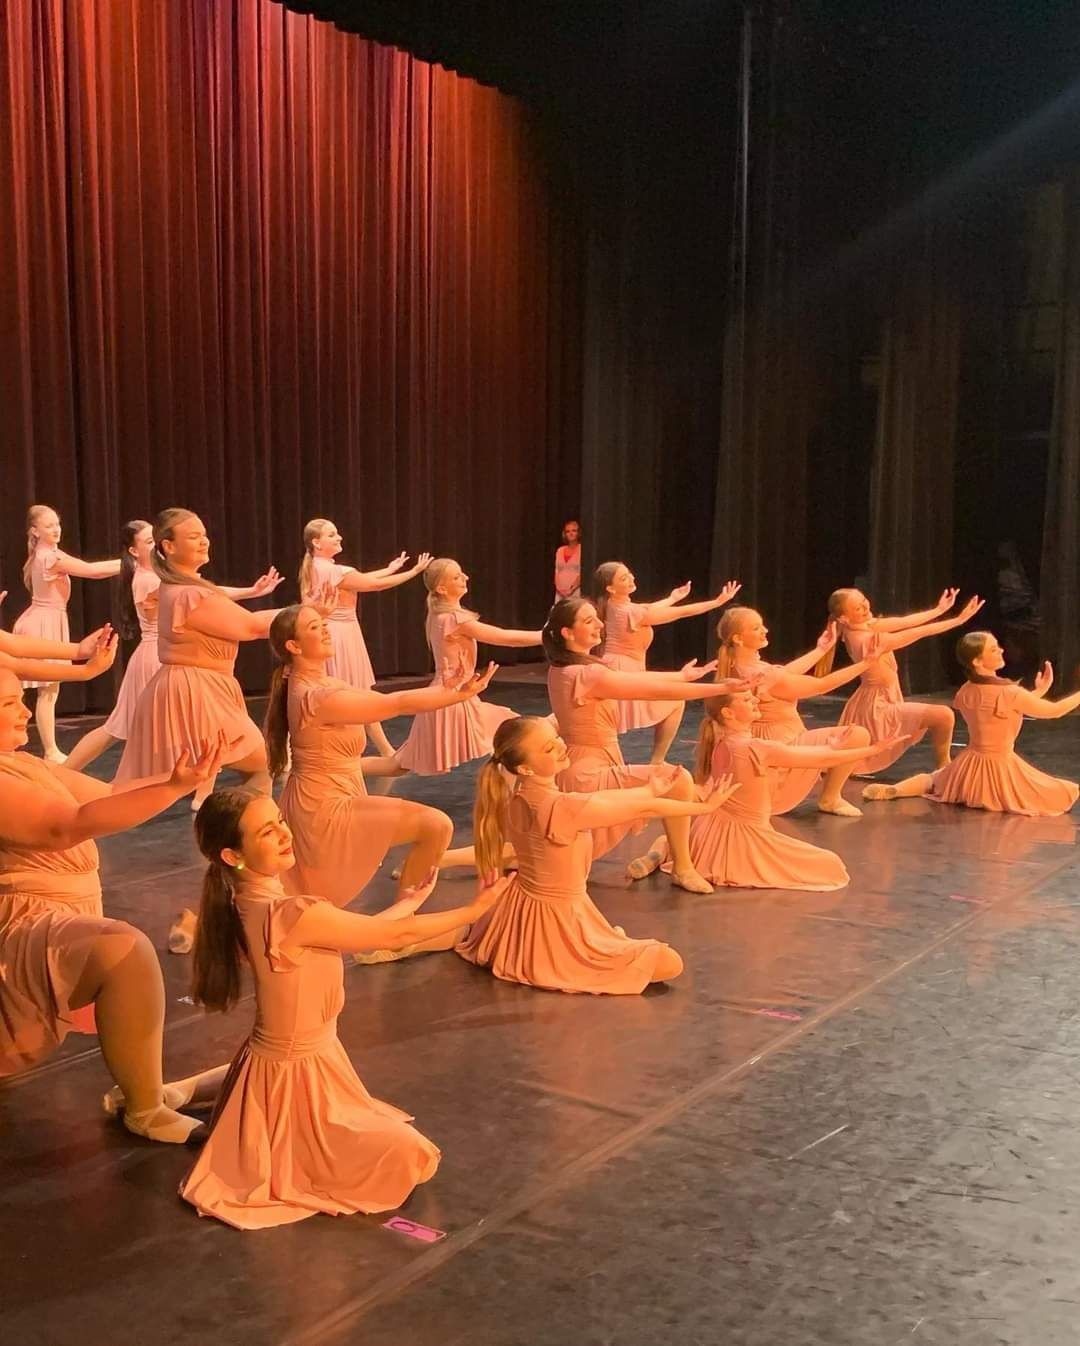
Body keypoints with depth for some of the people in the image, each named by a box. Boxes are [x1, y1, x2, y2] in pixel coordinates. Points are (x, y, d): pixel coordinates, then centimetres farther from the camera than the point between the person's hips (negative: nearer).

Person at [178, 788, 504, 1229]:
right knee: (410, 1157, -3)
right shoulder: (296, 915, -32)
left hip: (273, 1059, 9)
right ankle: (292, 1175, 5)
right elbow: (399, 935, -20)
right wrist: (476, 908, -7)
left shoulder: (244, 905, -4)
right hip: (297, 1075, -9)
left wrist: (409, 903, 13)